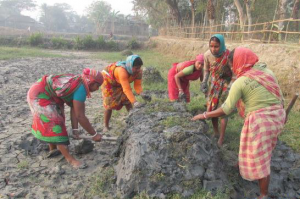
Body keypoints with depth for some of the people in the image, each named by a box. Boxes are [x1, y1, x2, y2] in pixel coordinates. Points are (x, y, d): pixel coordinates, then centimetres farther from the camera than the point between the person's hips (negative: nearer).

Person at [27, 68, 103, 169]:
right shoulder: (80, 88, -25)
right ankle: (70, 158, -3)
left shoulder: (78, 82, 2)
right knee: (55, 124, -8)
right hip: (40, 95, -10)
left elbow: (74, 109, -1)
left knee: (50, 122, 20)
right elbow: (80, 116, -25)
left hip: (45, 94, 10)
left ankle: (53, 149, 37)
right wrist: (94, 134, -17)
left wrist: (75, 129, -6)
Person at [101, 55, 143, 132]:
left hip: (120, 84, 6)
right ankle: (106, 126, 11)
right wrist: (134, 102, -53)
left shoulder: (138, 72, -25)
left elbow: (137, 85, -21)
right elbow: (127, 89, -48)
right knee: (109, 105, -5)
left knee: (128, 102, 2)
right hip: (108, 81, -6)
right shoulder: (122, 71, -45)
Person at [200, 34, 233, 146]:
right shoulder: (207, 55, -18)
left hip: (227, 83, -4)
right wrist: (204, 83, -14)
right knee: (212, 108, 7)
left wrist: (230, 89, -28)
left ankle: (221, 139, 7)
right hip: (214, 83, 4)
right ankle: (216, 132, 28)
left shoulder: (229, 56, -30)